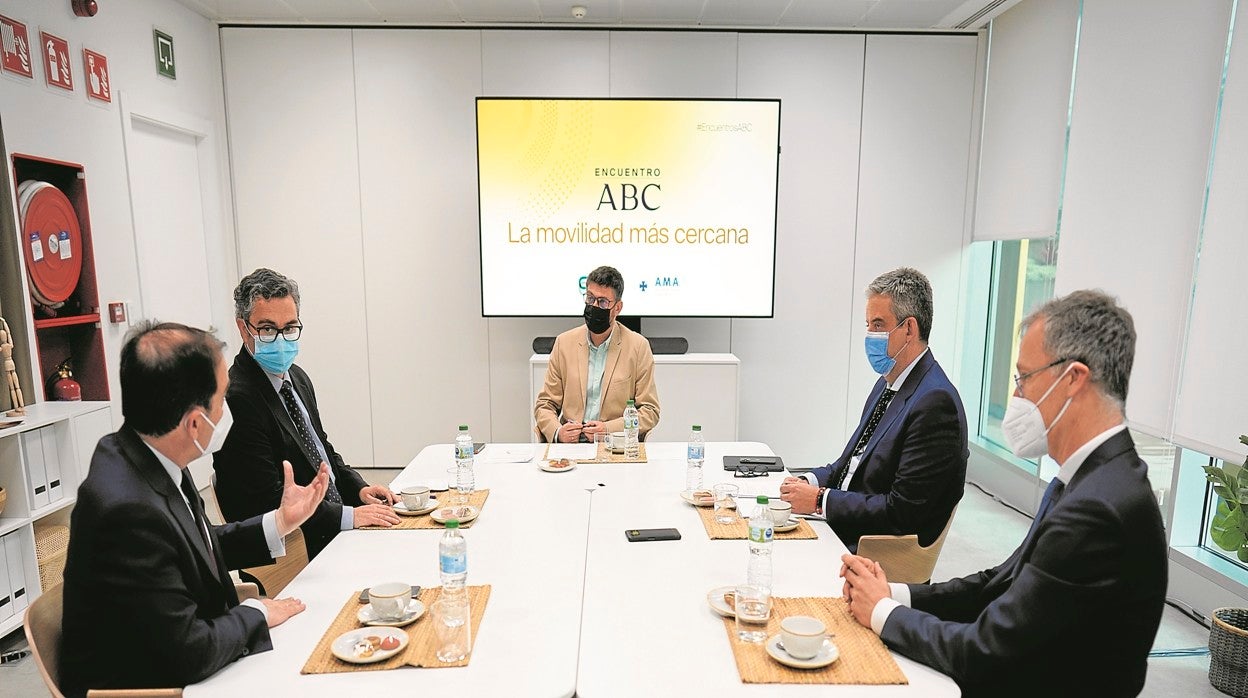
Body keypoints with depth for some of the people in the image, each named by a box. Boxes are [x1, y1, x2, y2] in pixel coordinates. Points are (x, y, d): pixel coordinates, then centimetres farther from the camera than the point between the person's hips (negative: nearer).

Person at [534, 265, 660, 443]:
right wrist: (557, 432, -10)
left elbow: (650, 410, 1)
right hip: (569, 442, 1)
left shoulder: (638, 346, 1)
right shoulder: (564, 342, 8)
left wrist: (609, 429, -13)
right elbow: (545, 404, 11)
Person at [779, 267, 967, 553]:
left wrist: (820, 500, -16)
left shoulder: (935, 402, -20)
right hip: (841, 525, 8)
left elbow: (902, 511, -20)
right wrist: (810, 482, 0)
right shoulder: (888, 382, 10)